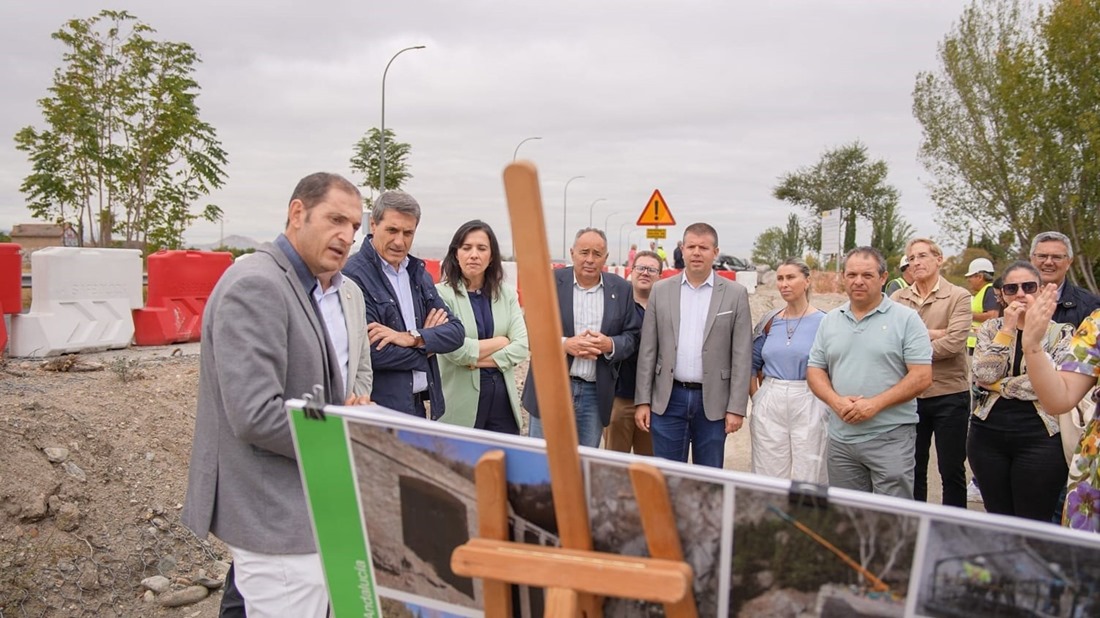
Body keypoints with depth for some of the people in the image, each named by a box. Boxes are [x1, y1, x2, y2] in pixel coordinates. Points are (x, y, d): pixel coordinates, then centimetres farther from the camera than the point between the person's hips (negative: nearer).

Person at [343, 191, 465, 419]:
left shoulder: (419, 274, 10)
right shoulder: (353, 276, -14)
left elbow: (457, 331, 4)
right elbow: (373, 353, -21)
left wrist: (413, 338, -14)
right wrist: (428, 345, -6)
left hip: (419, 406, 7)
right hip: (376, 410, -6)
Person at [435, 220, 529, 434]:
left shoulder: (506, 293, 9)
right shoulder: (442, 293, -6)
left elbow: (523, 345, 0)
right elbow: (455, 350, -16)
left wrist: (481, 359, -12)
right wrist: (500, 342, -4)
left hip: (503, 398, 4)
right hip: (462, 401, -4)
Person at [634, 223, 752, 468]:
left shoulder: (735, 294, -1)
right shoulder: (661, 290, 4)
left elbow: (742, 355, -2)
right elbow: (648, 350, 4)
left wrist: (736, 408, -7)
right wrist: (642, 401, 0)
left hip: (713, 401, -1)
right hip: (668, 399, 1)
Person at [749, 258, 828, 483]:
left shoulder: (824, 322, -4)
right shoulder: (769, 322, 7)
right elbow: (751, 365, 15)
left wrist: (828, 404, -5)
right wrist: (757, 397, 7)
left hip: (809, 407, -3)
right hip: (769, 407, 4)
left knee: (807, 477, 3)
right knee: (770, 476, 9)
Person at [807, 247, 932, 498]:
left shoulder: (906, 319, -3)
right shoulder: (830, 321, 10)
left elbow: (922, 376, -8)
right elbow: (815, 369, 11)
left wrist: (875, 404, -16)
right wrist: (835, 401, -8)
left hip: (890, 437, -4)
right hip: (841, 437, 4)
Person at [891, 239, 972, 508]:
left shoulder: (958, 297, -4)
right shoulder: (898, 298, 5)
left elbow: (954, 342, -17)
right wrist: (933, 334, -17)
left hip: (949, 394, -3)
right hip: (910, 395, 3)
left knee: (952, 471, 7)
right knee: (913, 469, 15)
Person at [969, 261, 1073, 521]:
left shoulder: (1062, 333, 1)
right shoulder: (991, 329, 8)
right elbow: (982, 377, -8)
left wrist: (998, 386, -8)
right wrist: (1007, 329, -9)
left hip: (1039, 439, -2)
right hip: (988, 436, 3)